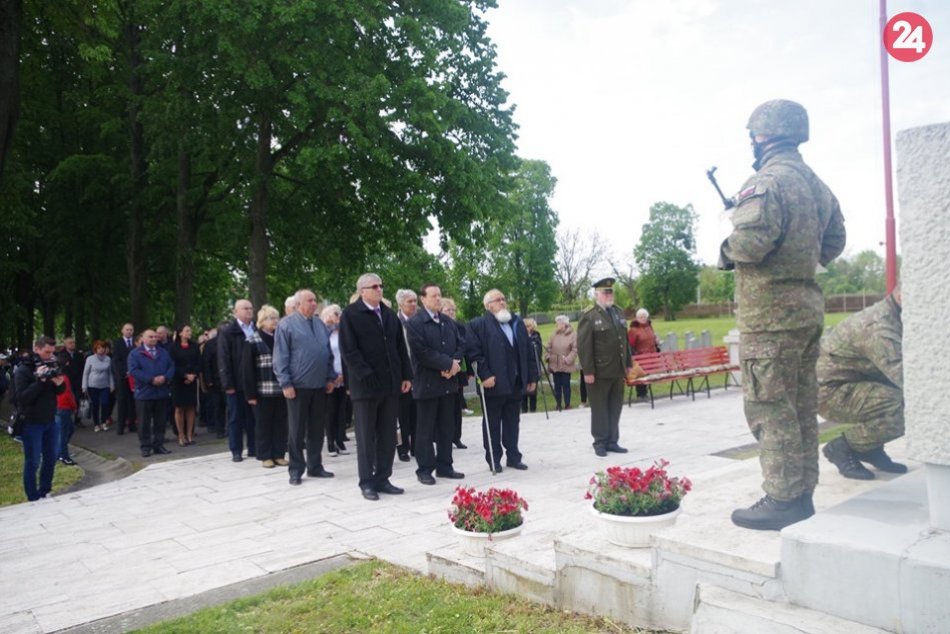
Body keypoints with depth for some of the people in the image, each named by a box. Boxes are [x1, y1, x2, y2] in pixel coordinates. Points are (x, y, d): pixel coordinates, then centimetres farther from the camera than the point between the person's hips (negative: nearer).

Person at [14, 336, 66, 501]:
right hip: (31, 423, -6)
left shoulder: (50, 366, 6)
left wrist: (60, 383, -13)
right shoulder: (23, 370, -13)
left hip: (50, 420, 6)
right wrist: (40, 381, -30)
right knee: (33, 462, 0)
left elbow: (60, 391, 10)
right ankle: (33, 499, 9)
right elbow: (22, 397, -21)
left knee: (51, 458, 13)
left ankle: (45, 493, 27)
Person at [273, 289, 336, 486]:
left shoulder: (320, 324, 12)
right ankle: (296, 470, 13)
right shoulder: (286, 324, -5)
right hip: (298, 386, -5)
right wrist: (286, 383, -13)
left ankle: (315, 466, 21)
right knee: (297, 430, 3)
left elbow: (328, 353, 16)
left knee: (317, 429, 11)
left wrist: (330, 377, 10)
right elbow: (280, 357, -9)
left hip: (319, 386, 5)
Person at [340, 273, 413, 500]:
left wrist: (406, 375, 8)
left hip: (391, 384, 6)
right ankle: (367, 482, 11)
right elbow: (348, 350, -11)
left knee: (388, 436, 9)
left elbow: (400, 347, 14)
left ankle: (382, 479, 18)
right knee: (366, 437, 3)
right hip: (365, 384, -5)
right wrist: (367, 376, -18)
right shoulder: (350, 314, -4)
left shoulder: (389, 314, 15)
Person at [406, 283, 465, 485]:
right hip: (427, 383, -6)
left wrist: (455, 363, -9)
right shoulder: (415, 323, -9)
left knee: (447, 428, 11)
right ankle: (424, 469, 11)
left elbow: (460, 344, 11)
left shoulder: (448, 321, 13)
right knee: (425, 429, 2)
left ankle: (444, 466, 21)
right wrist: (448, 364, -16)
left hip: (448, 381, 7)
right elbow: (422, 352, -19)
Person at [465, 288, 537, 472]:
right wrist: (485, 375, -21)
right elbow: (473, 352, -14)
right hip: (493, 383, -5)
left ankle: (513, 456, 23)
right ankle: (493, 459, 15)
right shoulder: (477, 325, -5)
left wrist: (532, 376, 9)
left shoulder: (517, 322, 15)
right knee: (492, 424, 5)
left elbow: (528, 351, 13)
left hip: (516, 383, 5)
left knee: (513, 423, 13)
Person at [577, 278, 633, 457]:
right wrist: (588, 371, -17)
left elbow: (625, 339, 18)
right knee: (600, 408, 4)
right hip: (600, 372, -6)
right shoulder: (589, 317, -8)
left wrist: (629, 363, 14)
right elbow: (584, 346, -13)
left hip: (618, 370, 6)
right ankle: (600, 442, 14)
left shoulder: (618, 312, 14)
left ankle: (612, 441, 20)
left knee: (615, 407, 11)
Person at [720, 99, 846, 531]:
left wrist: (727, 252, -5)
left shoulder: (767, 181, -14)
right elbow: (834, 243, 23)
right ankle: (802, 496, 22)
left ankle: (782, 501, 1)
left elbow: (749, 241, -25)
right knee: (801, 405, 13)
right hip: (808, 304, 9)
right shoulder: (817, 186, 16)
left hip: (770, 311, -9)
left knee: (769, 408, -4)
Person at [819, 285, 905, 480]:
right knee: (902, 410, -25)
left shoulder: (892, 318, 4)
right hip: (829, 391, -10)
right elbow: (906, 377, -36)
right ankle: (842, 447, -3)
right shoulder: (878, 328, -28)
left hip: (854, 382, 10)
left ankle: (870, 447, 13)